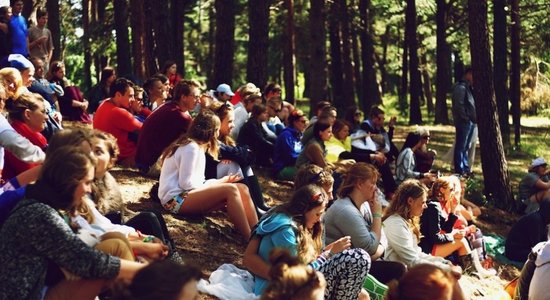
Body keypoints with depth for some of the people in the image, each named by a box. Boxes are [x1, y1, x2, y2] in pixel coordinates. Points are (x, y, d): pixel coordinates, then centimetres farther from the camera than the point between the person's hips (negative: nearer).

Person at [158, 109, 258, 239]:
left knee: (242, 189, -5)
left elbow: (195, 181, 13)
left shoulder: (197, 146, 18)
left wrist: (221, 181, 4)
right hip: (176, 199, -9)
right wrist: (220, 182, -8)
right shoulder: (191, 147, -12)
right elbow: (185, 183, -17)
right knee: (230, 190, -25)